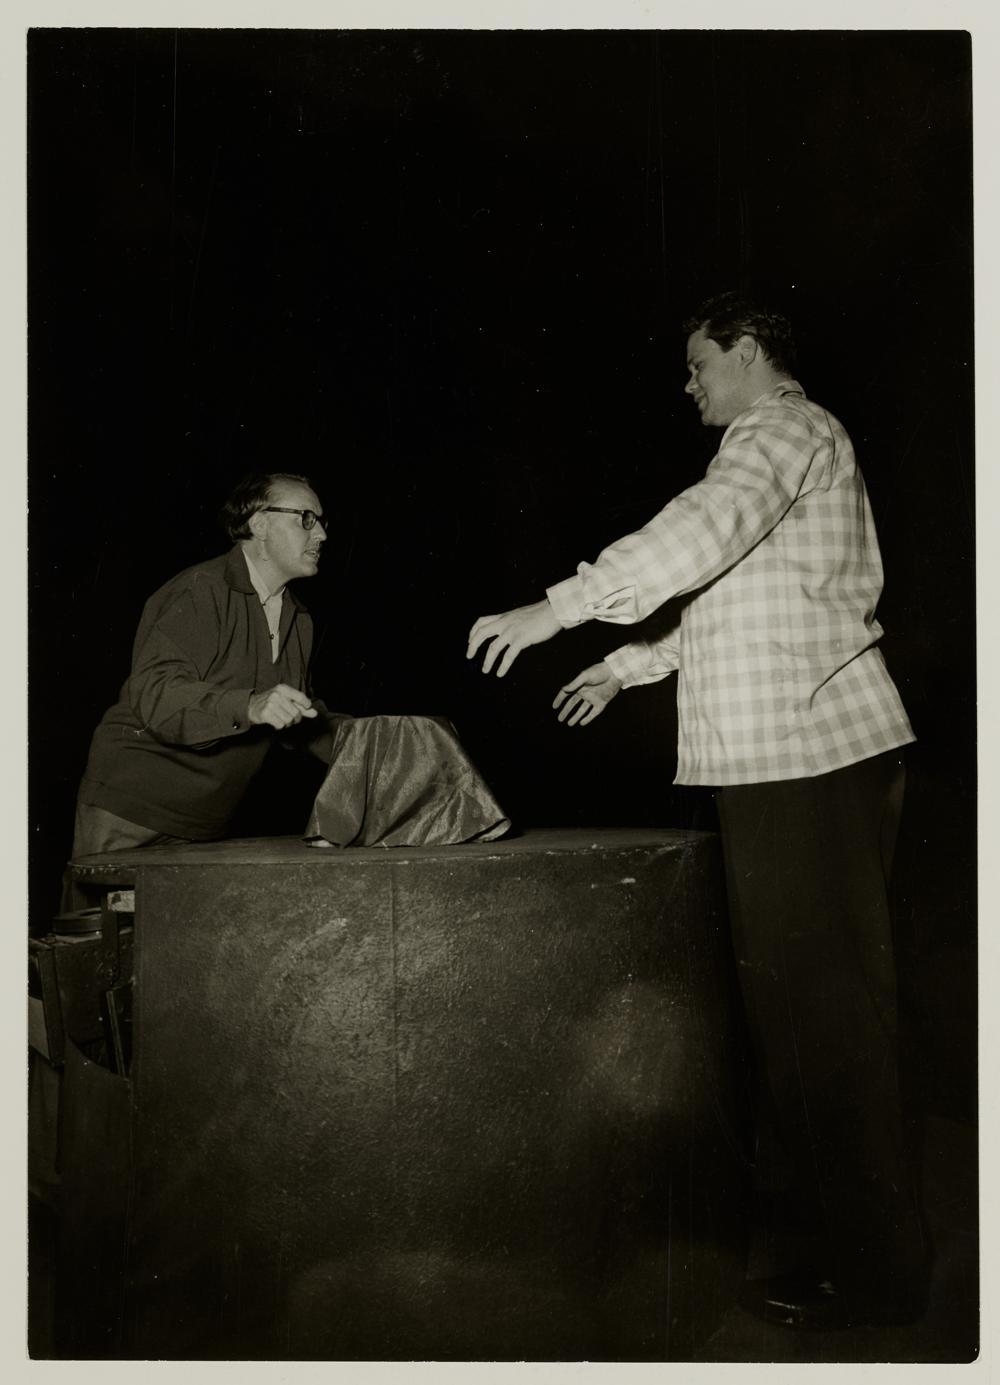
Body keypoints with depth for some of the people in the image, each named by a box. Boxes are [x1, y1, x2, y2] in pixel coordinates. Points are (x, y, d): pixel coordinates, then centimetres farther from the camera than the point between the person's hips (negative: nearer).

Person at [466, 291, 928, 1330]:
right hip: (784, 756, 10)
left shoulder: (785, 427, -4)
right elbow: (737, 604, 31)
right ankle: (845, 1232, 22)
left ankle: (873, 1270, 5)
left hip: (807, 750, -10)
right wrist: (631, 663, 28)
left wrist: (557, 609, -24)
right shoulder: (779, 443, 27)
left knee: (820, 1002, -6)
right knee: (797, 995, 12)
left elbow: (705, 529, -24)